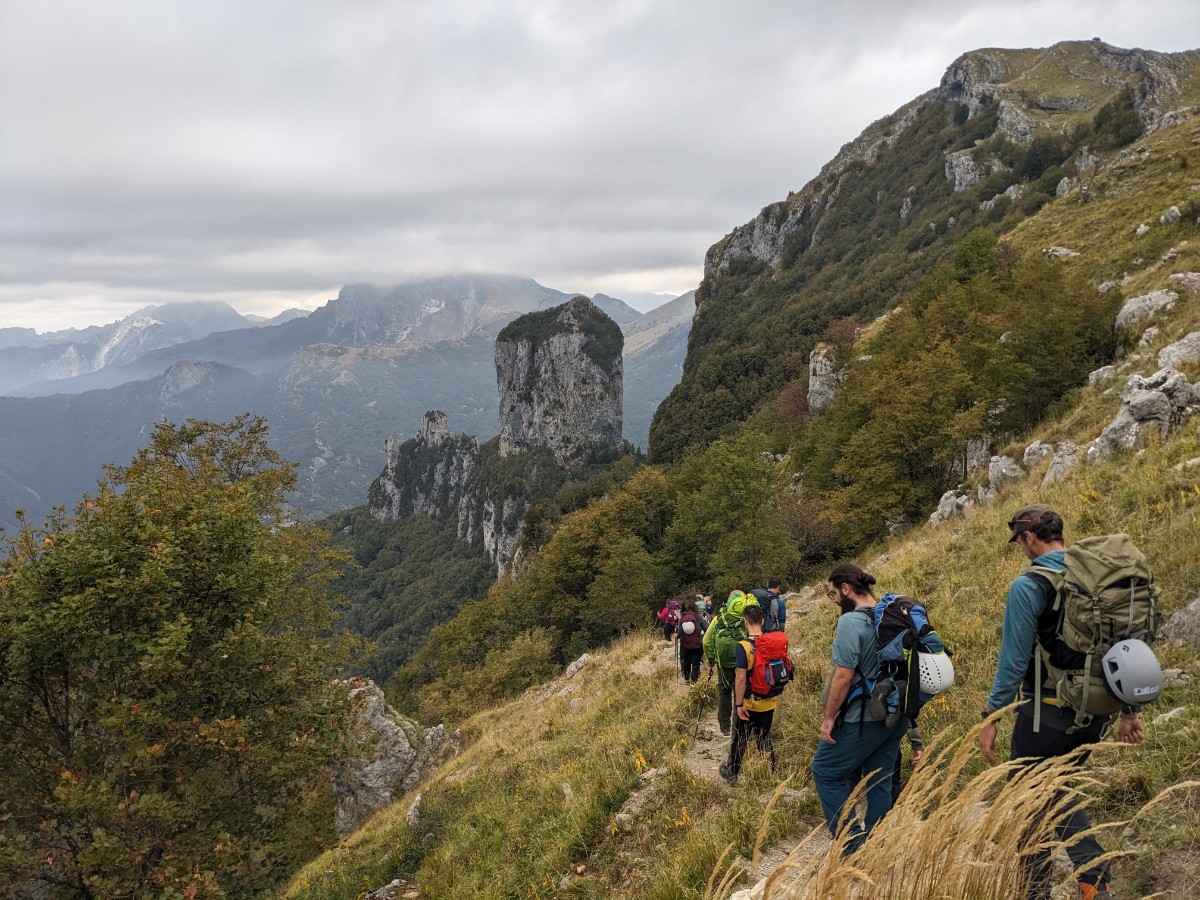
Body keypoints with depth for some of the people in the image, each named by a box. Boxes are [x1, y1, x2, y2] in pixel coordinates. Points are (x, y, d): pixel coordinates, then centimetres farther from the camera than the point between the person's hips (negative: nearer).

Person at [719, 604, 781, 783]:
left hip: (748, 703, -4)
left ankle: (731, 773, 28)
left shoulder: (743, 646, -21)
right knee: (764, 738, 18)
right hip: (768, 702, 4)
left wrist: (739, 704, -14)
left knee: (740, 739, 14)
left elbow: (740, 678, -22)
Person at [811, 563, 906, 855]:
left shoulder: (851, 621, -18)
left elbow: (843, 675, -21)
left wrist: (828, 717, -12)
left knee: (826, 771, 6)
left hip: (863, 719, -8)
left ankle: (851, 844, 4)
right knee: (881, 781, 16)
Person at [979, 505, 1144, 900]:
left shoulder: (1028, 585, -14)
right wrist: (1129, 710, 17)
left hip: (1047, 711, -7)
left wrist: (990, 717, -8)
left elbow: (1014, 659, -15)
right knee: (1058, 790, 22)